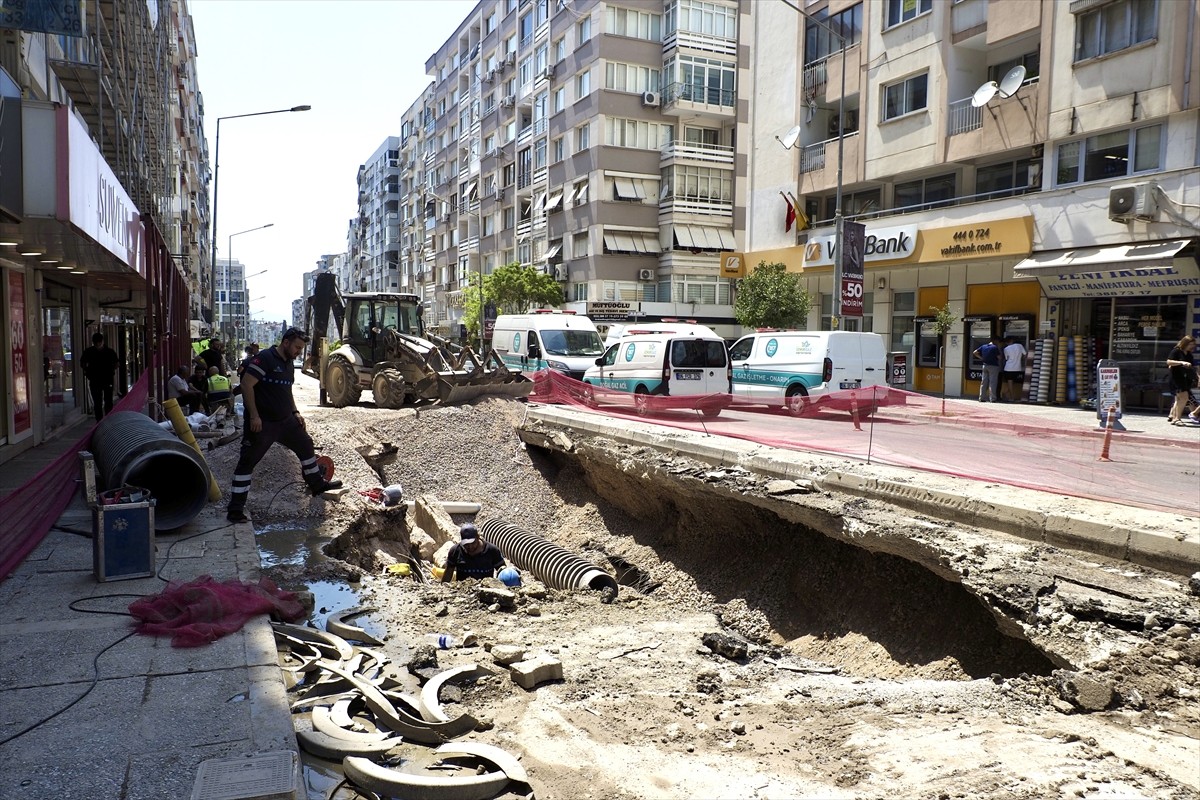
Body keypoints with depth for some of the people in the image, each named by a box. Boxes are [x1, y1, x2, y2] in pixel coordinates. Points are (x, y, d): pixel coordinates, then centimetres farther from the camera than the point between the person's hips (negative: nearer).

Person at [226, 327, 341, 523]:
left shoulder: (289, 363, 12)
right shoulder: (264, 359, -16)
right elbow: (246, 384, -21)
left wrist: (295, 412, 14)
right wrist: (254, 416, -24)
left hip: (285, 421, 9)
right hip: (261, 424, -9)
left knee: (305, 445, 18)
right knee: (247, 461, -4)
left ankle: (317, 484, 38)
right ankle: (235, 509, -1)